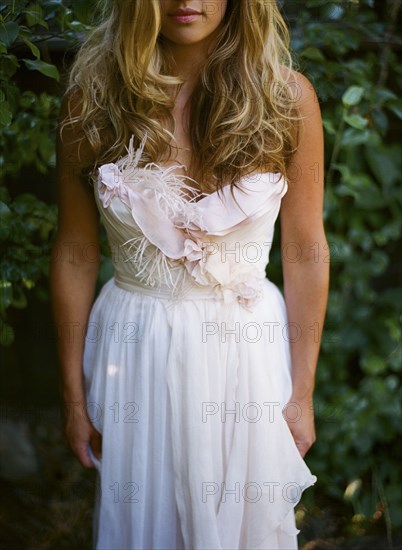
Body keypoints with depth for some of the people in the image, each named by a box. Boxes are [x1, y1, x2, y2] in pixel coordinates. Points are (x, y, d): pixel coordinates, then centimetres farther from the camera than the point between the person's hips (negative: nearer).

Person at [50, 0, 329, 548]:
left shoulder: (287, 97, -8)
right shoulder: (91, 99, -7)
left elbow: (306, 254, -3)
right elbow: (75, 255, -1)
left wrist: (302, 395, 0)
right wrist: (74, 397, 3)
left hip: (249, 354, 0)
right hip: (134, 357, 1)